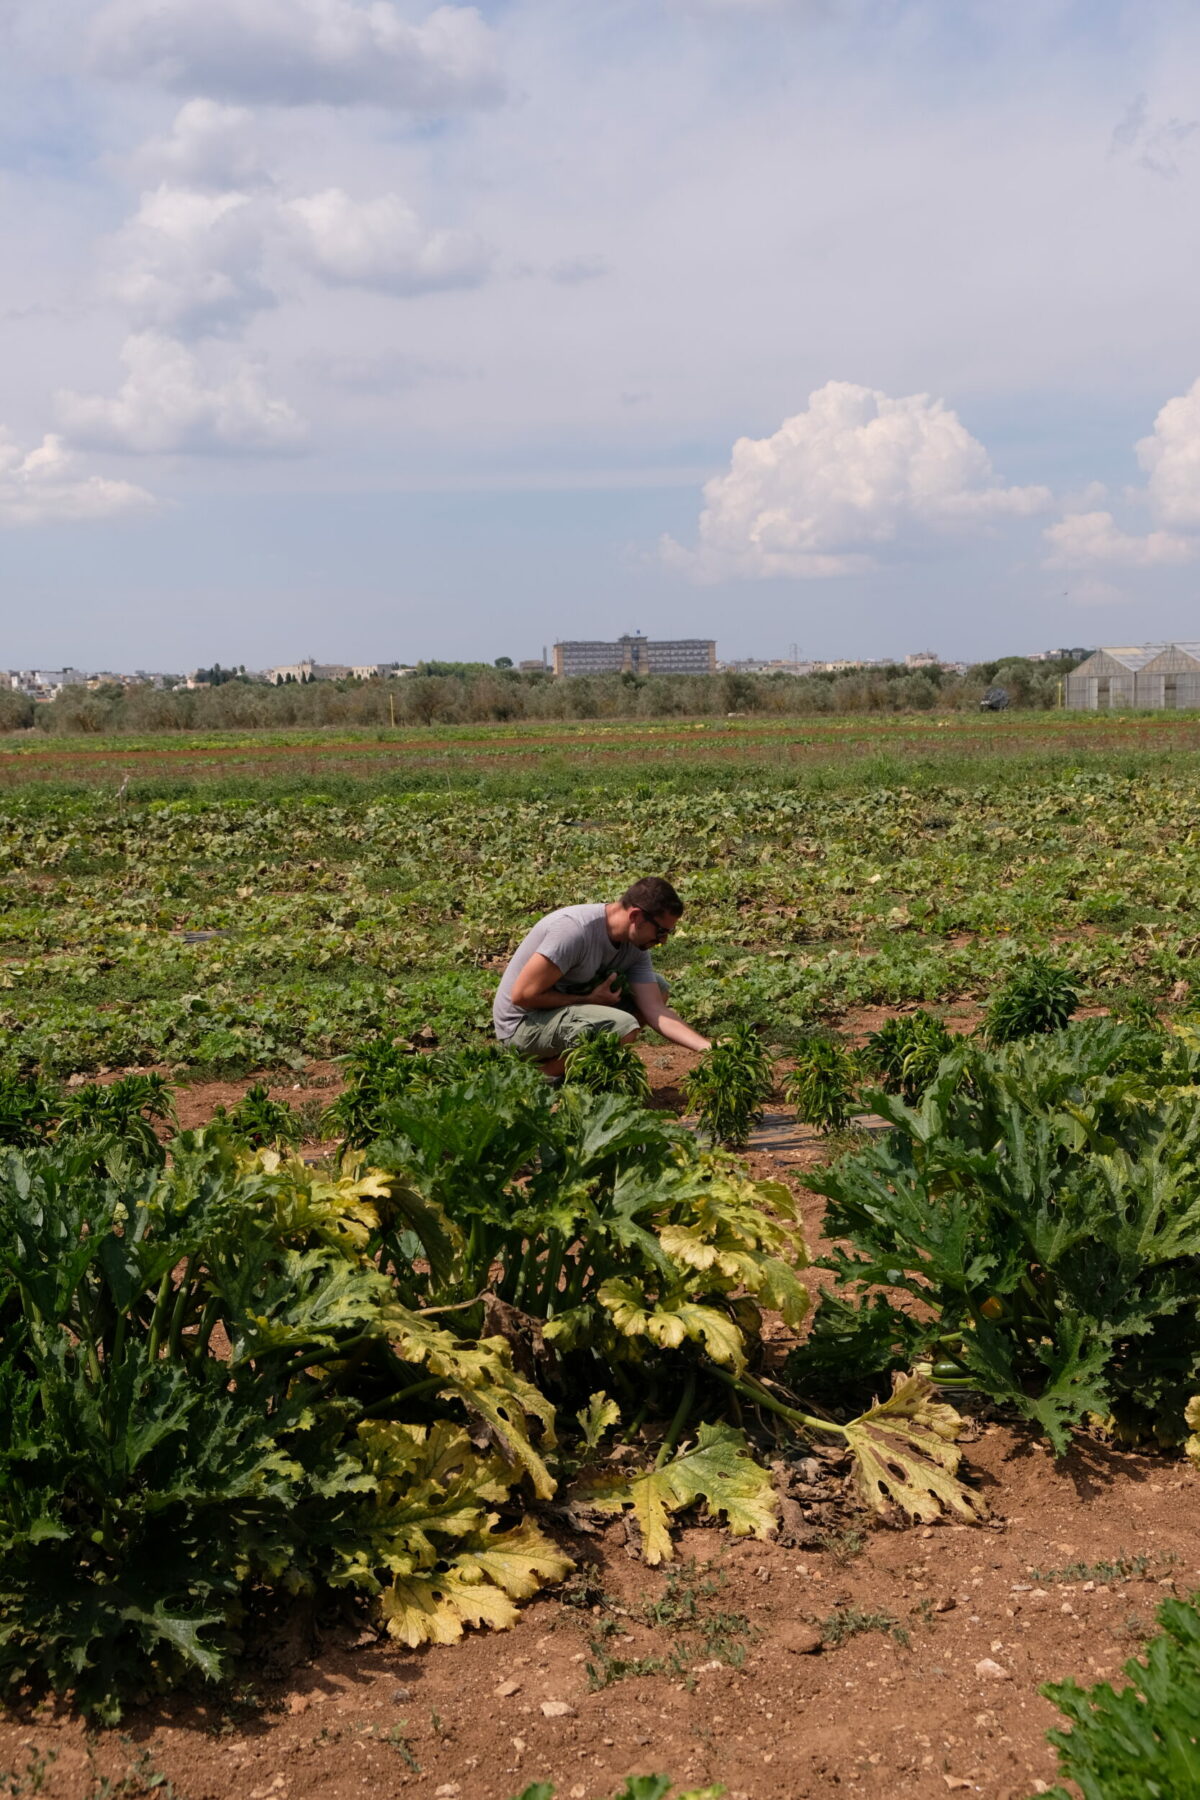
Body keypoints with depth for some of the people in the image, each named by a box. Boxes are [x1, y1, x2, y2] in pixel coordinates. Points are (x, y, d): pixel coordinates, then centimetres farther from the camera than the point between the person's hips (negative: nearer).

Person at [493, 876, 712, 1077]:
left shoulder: (635, 947, -3)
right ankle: (545, 1073, -8)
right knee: (624, 1027, -30)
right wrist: (589, 1000, -18)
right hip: (522, 1024, -9)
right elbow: (522, 995, -26)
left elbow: (655, 1011, -5)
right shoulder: (575, 929, -28)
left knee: (657, 988, 2)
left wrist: (708, 1047, -16)